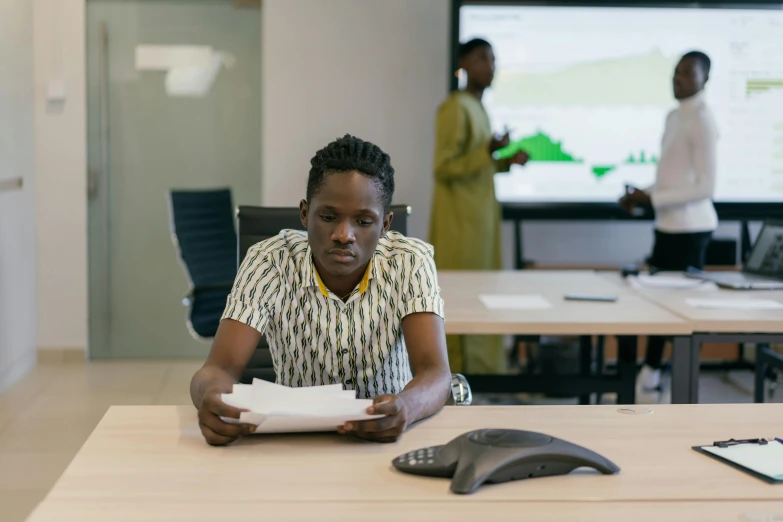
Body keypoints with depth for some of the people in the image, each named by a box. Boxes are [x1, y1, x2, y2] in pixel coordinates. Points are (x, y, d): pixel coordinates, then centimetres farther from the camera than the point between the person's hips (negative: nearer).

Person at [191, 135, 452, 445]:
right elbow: (220, 368, -18)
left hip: (389, 437, 0)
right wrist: (211, 397, -42)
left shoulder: (410, 262, -10)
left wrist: (406, 407, -45)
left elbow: (435, 373, -21)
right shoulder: (270, 262, -10)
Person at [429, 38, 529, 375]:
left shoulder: (478, 108, 14)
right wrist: (489, 151, -26)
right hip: (461, 219, -10)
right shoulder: (455, 108, -14)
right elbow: (444, 168, -19)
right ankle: (457, 370, 0)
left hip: (480, 215, 10)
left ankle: (478, 369, 18)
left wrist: (508, 161, 7)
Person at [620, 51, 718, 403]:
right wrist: (643, 197, 8)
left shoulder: (702, 121, -14)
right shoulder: (674, 117, 15)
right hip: (670, 224, 9)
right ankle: (650, 378, 22)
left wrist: (652, 198, -17)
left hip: (690, 227, -9)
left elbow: (705, 187, -18)